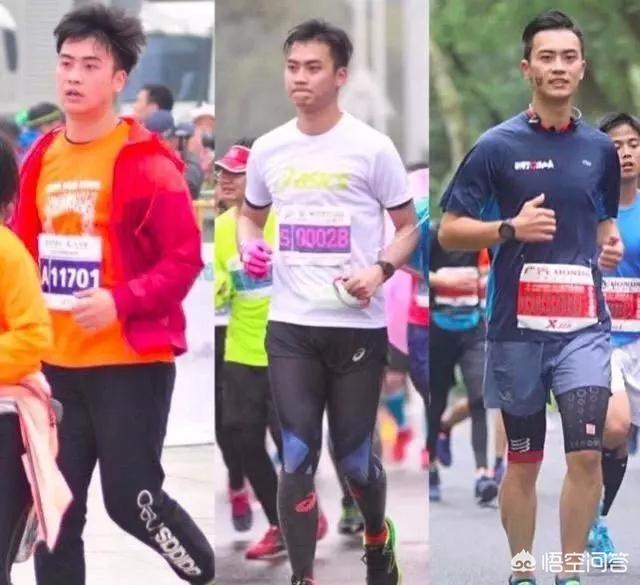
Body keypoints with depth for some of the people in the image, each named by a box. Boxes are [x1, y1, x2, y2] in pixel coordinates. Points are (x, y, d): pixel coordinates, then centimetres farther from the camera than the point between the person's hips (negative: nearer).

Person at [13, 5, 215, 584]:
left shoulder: (146, 161, -10)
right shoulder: (41, 159, 9)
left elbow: (185, 256, -12)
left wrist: (121, 301, -24)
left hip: (131, 360, -6)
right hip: (56, 362, 6)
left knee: (131, 498, -4)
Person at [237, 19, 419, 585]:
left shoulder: (371, 148, -6)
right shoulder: (268, 150, 5)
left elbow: (409, 226, 2)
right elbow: (251, 215, 22)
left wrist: (381, 270, -17)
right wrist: (249, 247, -1)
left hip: (357, 326, -2)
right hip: (290, 327, 2)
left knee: (354, 458, 8)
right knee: (297, 460, -3)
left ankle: (378, 538, 38)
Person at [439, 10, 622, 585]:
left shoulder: (600, 148, 6)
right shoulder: (497, 146, -4)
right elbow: (449, 231, -3)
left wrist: (612, 243, 2)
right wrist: (512, 228, -18)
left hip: (583, 325, 2)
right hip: (516, 326, -2)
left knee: (586, 454, -10)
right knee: (524, 461, 9)